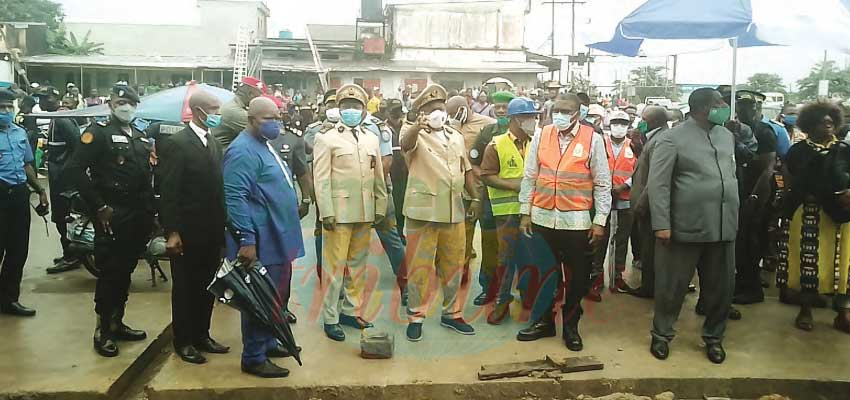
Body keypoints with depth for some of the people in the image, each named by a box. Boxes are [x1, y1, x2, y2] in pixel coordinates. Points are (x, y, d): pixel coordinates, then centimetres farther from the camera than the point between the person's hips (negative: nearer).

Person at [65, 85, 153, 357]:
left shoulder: (141, 137, 15)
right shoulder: (99, 132, -6)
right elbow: (74, 170, -13)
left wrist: (149, 212, 8)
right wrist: (99, 206, -15)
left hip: (138, 218, 6)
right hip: (112, 217, -6)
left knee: (125, 272, 14)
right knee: (110, 272, -1)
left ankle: (117, 323, 26)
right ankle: (102, 331, 11)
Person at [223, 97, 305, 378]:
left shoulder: (265, 146, 16)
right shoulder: (243, 151, -16)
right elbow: (235, 198, -23)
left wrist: (288, 234, 25)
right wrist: (246, 240, -27)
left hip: (278, 239, 10)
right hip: (261, 243, -10)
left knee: (277, 298, 18)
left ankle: (268, 343, 32)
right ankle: (253, 358, 9)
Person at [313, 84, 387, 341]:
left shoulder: (371, 139, 14)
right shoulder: (327, 139, -1)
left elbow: (378, 177, 14)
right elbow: (321, 179, -6)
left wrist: (380, 207, 9)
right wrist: (326, 212, -12)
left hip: (365, 212, 5)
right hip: (339, 211, -5)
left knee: (358, 264, 11)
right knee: (335, 265, -1)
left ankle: (351, 310, 23)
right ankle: (330, 318, 8)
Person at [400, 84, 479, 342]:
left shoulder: (456, 136, 16)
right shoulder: (415, 134, -2)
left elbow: (465, 169, 22)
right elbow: (406, 143, -27)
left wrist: (475, 197, 14)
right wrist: (416, 125, -48)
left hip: (454, 211, 5)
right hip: (423, 210, -5)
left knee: (453, 265, 12)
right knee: (420, 265, 1)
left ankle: (451, 313, 26)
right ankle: (416, 316, 13)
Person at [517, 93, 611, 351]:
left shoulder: (592, 139, -4)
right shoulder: (541, 136, 3)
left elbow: (602, 184, -2)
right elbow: (529, 177, 7)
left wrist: (600, 221, -5)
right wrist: (525, 213, 4)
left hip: (577, 221, -2)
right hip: (543, 218, 2)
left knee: (577, 277, 7)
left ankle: (570, 326, 24)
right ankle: (544, 322, 27)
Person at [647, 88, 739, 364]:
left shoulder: (727, 136, 13)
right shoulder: (673, 139, -7)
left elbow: (732, 176, 19)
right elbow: (658, 184, -11)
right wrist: (661, 224, -15)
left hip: (723, 227, 6)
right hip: (686, 226, -6)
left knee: (721, 287, 13)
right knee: (672, 286, 7)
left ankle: (714, 337, 32)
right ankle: (661, 335, 25)